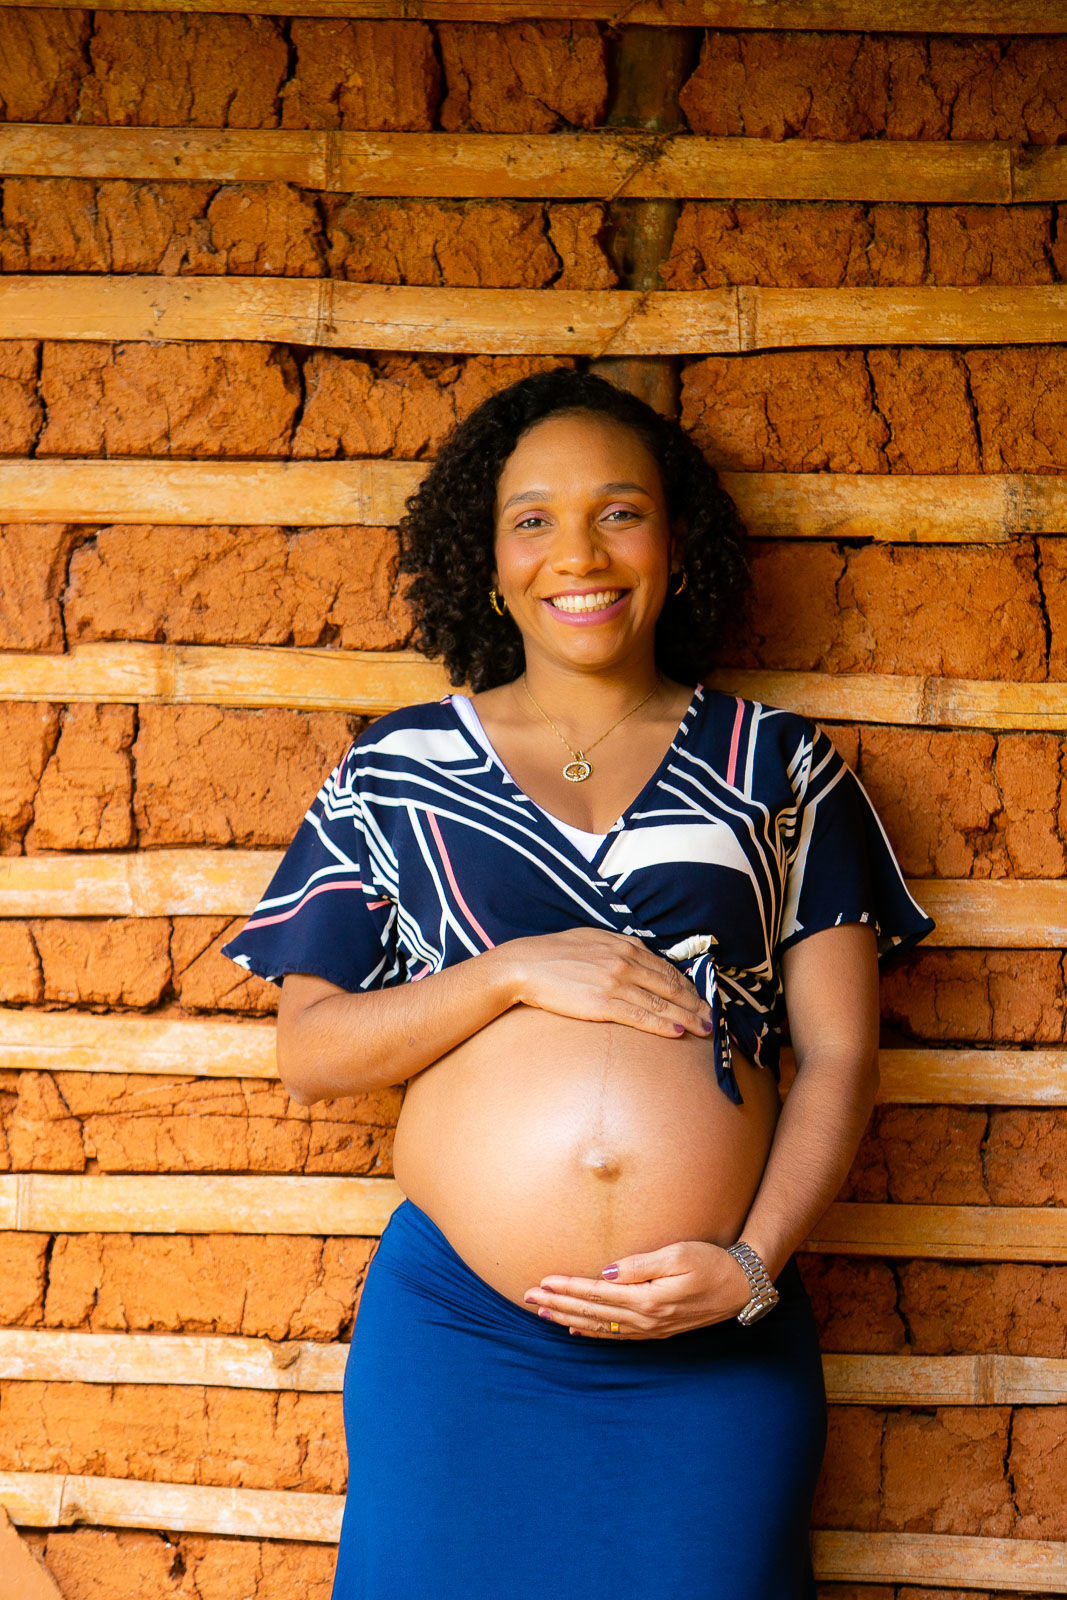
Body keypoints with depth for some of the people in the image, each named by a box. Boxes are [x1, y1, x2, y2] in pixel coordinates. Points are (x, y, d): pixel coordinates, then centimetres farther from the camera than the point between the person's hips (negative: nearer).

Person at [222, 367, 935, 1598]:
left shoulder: (778, 768, 7)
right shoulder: (398, 770, 7)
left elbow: (839, 1054, 5)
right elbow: (307, 1055, 4)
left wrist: (754, 1262, -10)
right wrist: (514, 970, -10)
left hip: (719, 1350, 0)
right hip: (453, 1332, 0)